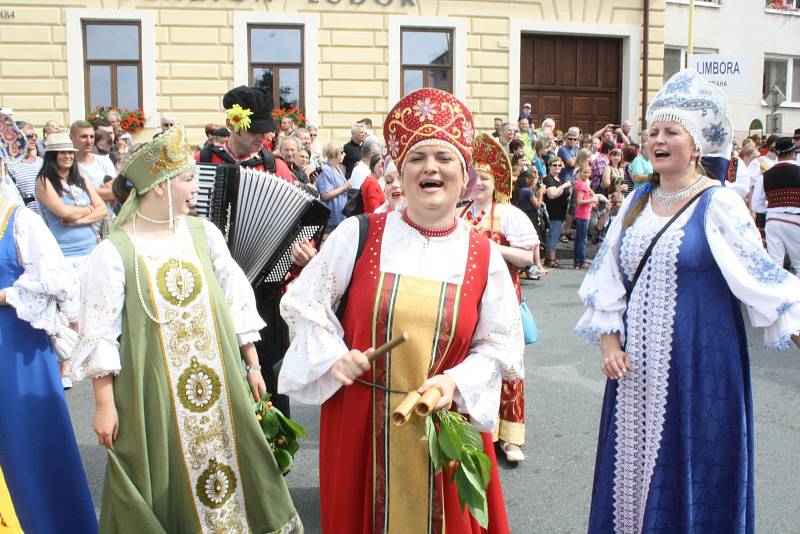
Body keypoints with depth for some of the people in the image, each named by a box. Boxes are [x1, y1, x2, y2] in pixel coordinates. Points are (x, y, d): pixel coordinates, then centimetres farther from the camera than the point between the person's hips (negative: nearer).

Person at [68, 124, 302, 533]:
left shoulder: (203, 233, 1)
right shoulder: (114, 252, -10)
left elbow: (237, 301, 7)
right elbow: (99, 335, -7)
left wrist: (252, 365, 9)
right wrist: (104, 403, -7)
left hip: (217, 383, 4)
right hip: (153, 391, -3)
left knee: (225, 466, 13)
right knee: (166, 484, 9)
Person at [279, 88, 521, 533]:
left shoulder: (484, 257, -2)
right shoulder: (357, 235, -6)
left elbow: (499, 344, 1)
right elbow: (304, 303, 2)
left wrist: (455, 382, -14)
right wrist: (333, 356, -12)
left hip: (447, 421, 1)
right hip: (360, 419, 0)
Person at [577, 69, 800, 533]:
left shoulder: (719, 204, -7)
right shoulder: (637, 202, 8)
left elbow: (761, 277, -11)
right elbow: (608, 278, 9)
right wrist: (609, 340, 0)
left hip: (697, 364, -5)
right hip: (636, 364, 5)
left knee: (688, 469, 5)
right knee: (633, 460, 14)